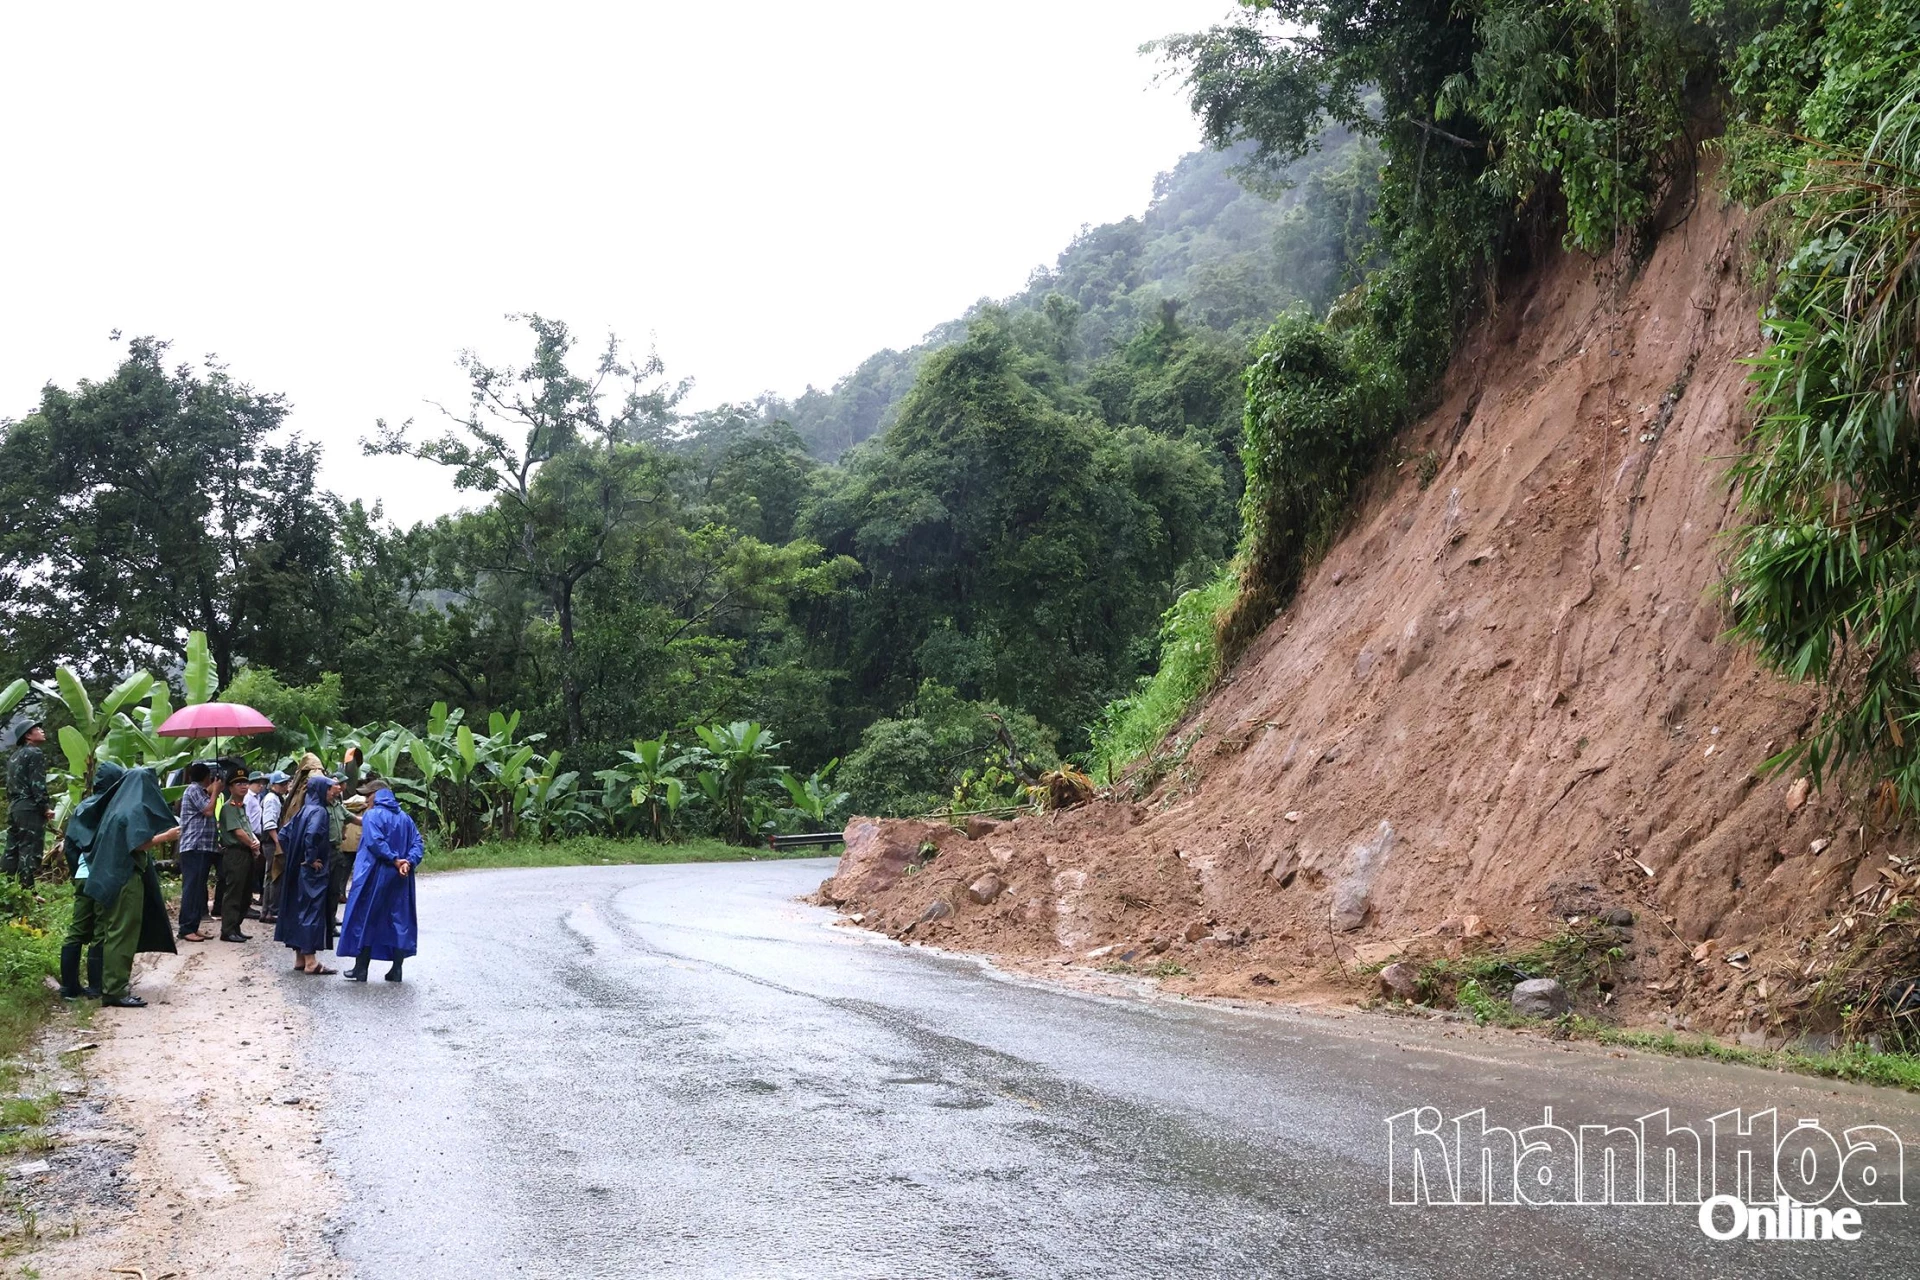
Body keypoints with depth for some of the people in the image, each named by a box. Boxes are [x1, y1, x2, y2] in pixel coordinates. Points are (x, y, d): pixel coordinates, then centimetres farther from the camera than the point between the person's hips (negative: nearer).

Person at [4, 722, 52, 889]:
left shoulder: (15, 756, 21)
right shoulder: (34, 753, -6)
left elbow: (10, 784, 21)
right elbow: (37, 784, -14)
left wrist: (12, 805, 22)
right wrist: (45, 807, -11)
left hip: (14, 807, 9)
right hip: (30, 808, -9)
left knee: (12, 850, 8)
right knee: (30, 851, -10)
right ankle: (27, 891, -13)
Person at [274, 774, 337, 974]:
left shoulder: (304, 810, 13)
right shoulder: (318, 811, -14)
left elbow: (284, 833, 16)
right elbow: (312, 835, -30)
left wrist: (292, 856, 14)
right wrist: (311, 859, -19)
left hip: (298, 870, 9)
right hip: (313, 873, -9)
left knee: (298, 911, 11)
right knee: (312, 912, -6)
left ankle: (300, 959, 17)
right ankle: (310, 962, -5)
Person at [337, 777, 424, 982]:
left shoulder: (372, 815, -8)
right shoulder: (405, 818, 12)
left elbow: (375, 842, -22)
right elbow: (418, 844, 2)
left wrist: (394, 860, -17)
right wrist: (408, 862, -10)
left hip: (374, 876, -5)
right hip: (400, 879, 5)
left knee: (365, 919, 5)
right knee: (400, 919, 8)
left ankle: (361, 969, 9)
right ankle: (396, 969, 9)